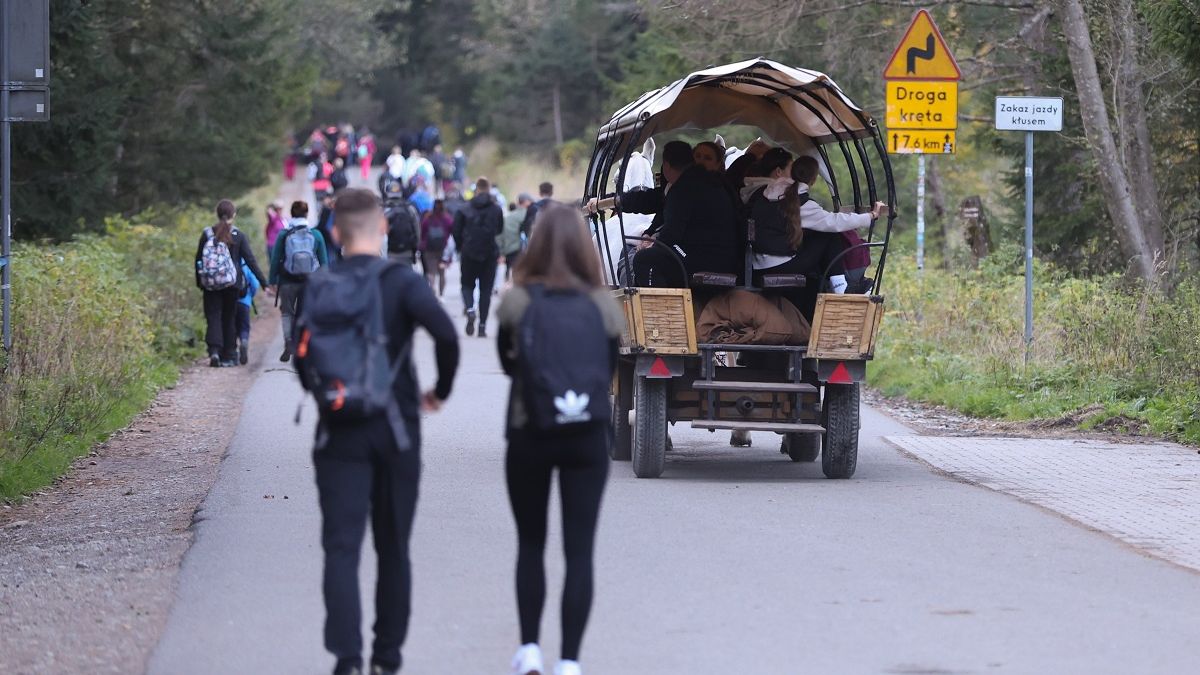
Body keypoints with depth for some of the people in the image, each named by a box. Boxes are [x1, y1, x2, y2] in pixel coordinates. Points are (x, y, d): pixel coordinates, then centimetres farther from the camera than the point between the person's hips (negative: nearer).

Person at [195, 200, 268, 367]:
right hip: (232, 284, 0)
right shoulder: (238, 236, -5)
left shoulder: (207, 234, -2)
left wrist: (199, 282, 14)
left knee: (213, 317, 2)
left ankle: (214, 351, -18)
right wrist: (264, 283, -3)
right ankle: (228, 356, 13)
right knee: (229, 318, 11)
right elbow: (251, 261, -6)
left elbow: (198, 260, 3)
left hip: (210, 284, 0)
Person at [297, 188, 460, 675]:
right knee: (393, 548, 13)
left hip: (340, 434, 0)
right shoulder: (403, 281, -5)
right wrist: (441, 389, -3)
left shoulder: (320, 288, -1)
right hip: (396, 432, 0)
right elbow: (444, 332, -19)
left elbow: (304, 353, -12)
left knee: (341, 548, -3)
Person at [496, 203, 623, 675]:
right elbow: (610, 370, 7)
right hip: (588, 438, 0)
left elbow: (507, 364, 7)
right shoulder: (603, 305, -3)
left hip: (529, 436, 0)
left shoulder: (517, 301, -7)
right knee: (579, 551, 3)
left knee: (530, 545, 17)